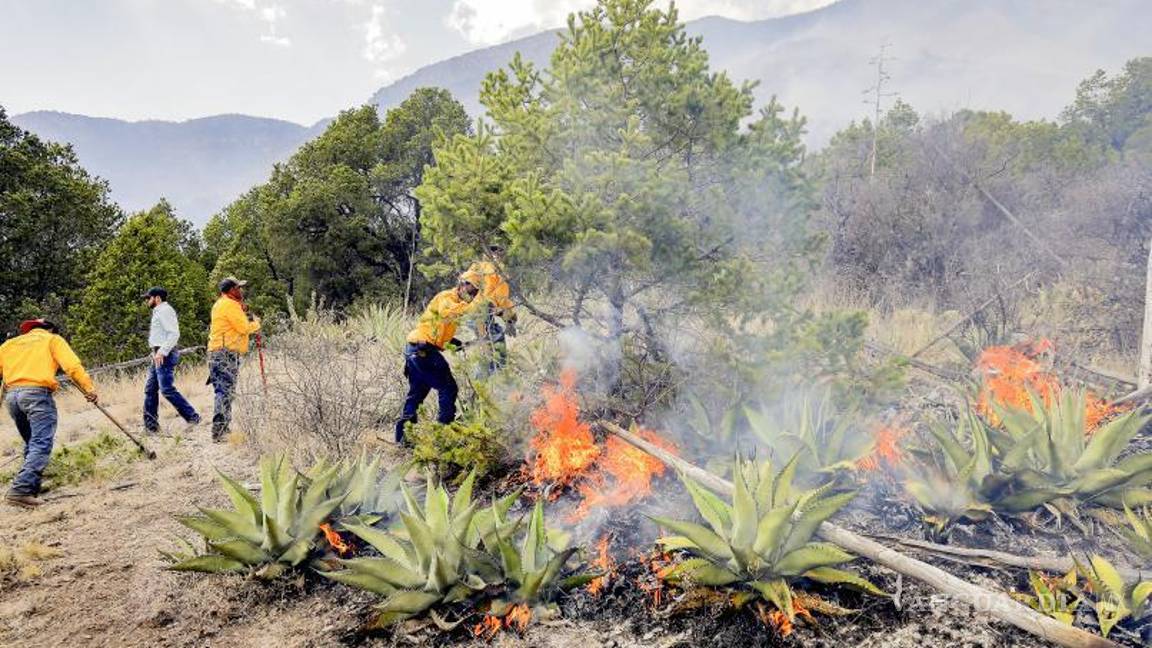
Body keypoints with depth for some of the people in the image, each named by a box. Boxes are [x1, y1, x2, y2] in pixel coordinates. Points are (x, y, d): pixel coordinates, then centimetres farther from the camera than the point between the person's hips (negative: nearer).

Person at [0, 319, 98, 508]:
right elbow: (72, 365, -4)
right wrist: (88, 387, -9)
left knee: (32, 444, 19)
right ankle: (20, 490, -26)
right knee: (41, 445, -12)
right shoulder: (53, 339, 13)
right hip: (37, 393, -6)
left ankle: (32, 486, 16)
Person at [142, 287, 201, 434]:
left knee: (167, 389, -14)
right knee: (150, 389, 9)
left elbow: (174, 333, -21)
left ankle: (192, 417, -10)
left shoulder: (165, 311, -10)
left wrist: (162, 351, -26)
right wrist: (157, 353, 17)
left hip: (164, 355, -11)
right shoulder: (159, 311, 22)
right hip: (159, 356, 11)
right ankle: (151, 425, 13)